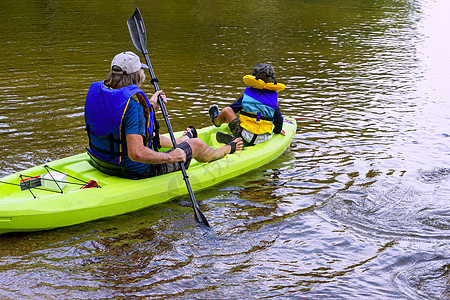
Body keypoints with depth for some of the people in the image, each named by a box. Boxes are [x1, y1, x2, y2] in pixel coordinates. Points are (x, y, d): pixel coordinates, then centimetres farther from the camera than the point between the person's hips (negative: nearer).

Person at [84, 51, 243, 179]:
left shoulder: (97, 90, -5)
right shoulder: (133, 104, -31)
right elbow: (136, 154, -38)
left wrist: (149, 106, 21)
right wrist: (170, 157, -23)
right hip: (139, 172, -7)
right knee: (196, 145, 14)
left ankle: (184, 140, 69)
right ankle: (227, 149, 48)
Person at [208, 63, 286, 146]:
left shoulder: (247, 94, -5)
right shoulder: (273, 97, -2)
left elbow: (231, 109, 5)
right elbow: (279, 120, 2)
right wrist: (278, 131, 24)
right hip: (264, 139, 3)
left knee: (226, 110, 18)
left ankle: (216, 120, 48)